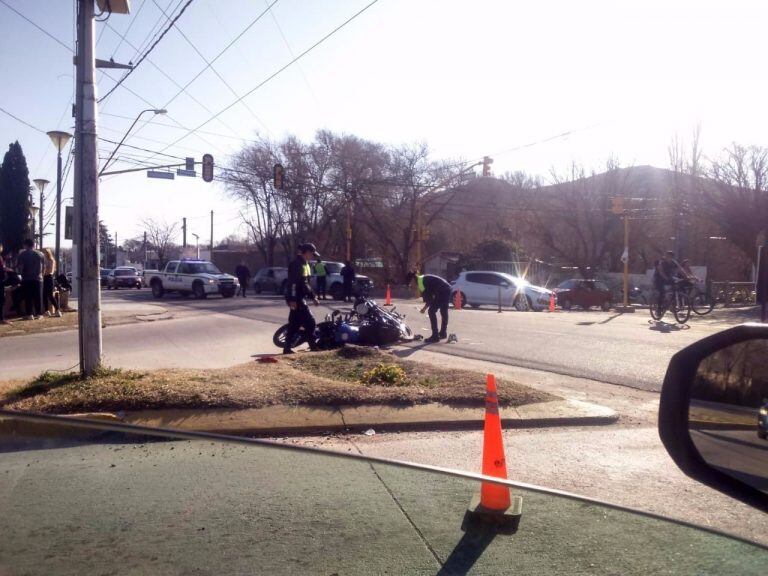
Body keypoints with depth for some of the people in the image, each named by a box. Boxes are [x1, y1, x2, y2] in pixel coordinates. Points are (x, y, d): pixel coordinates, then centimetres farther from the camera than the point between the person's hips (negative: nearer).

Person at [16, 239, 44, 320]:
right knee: (38, 297, 7)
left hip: (26, 279, -2)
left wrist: (22, 274, 11)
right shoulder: (40, 255, 4)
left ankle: (30, 314, 0)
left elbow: (19, 267, -7)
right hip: (38, 278, 2)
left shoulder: (22, 254, -3)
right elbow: (44, 267, 6)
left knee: (28, 297, 2)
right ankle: (38, 314, 8)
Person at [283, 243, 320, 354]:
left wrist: (313, 297, 21)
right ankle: (313, 346, 0)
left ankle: (287, 348, 14)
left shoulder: (305, 264, 17)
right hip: (296, 299, -10)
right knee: (310, 321, -7)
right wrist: (292, 299, -26)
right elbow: (293, 282, -21)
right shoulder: (296, 263, -14)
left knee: (295, 324, 10)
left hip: (300, 298, 10)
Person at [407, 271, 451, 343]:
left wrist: (424, 308, 3)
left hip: (442, 292, -10)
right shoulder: (423, 278, 19)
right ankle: (443, 333, 36)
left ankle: (435, 336, -6)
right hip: (447, 289, 10)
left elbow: (428, 299, -11)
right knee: (444, 312, 22)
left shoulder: (420, 281, -11)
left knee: (432, 311, -5)